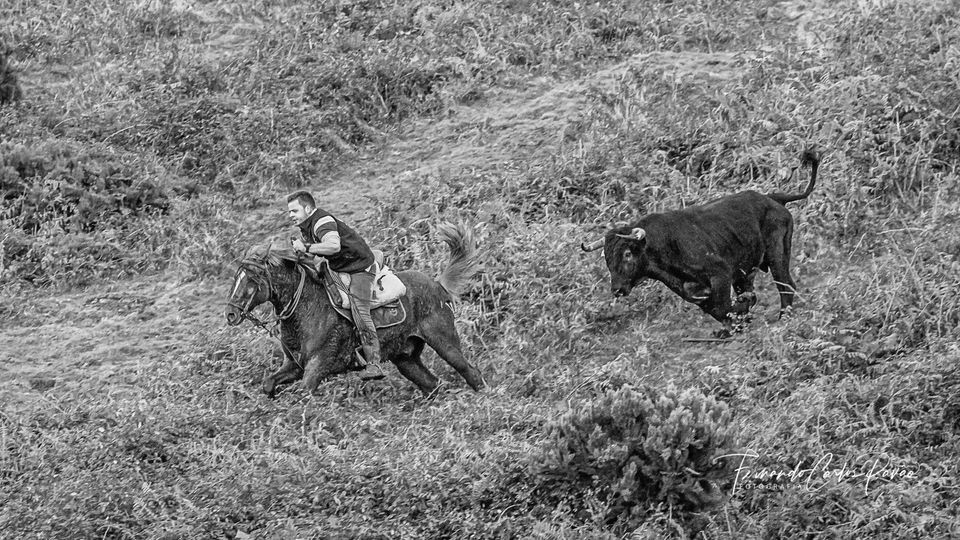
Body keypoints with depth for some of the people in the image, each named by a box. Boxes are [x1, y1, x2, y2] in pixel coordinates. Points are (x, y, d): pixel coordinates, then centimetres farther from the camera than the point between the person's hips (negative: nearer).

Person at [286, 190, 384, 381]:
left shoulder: (323, 221, -23)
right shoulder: (305, 226, 8)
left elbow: (333, 245, -41)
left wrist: (306, 248, -34)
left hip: (360, 267, -11)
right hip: (338, 270, 11)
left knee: (359, 311, -22)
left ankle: (374, 364, -26)